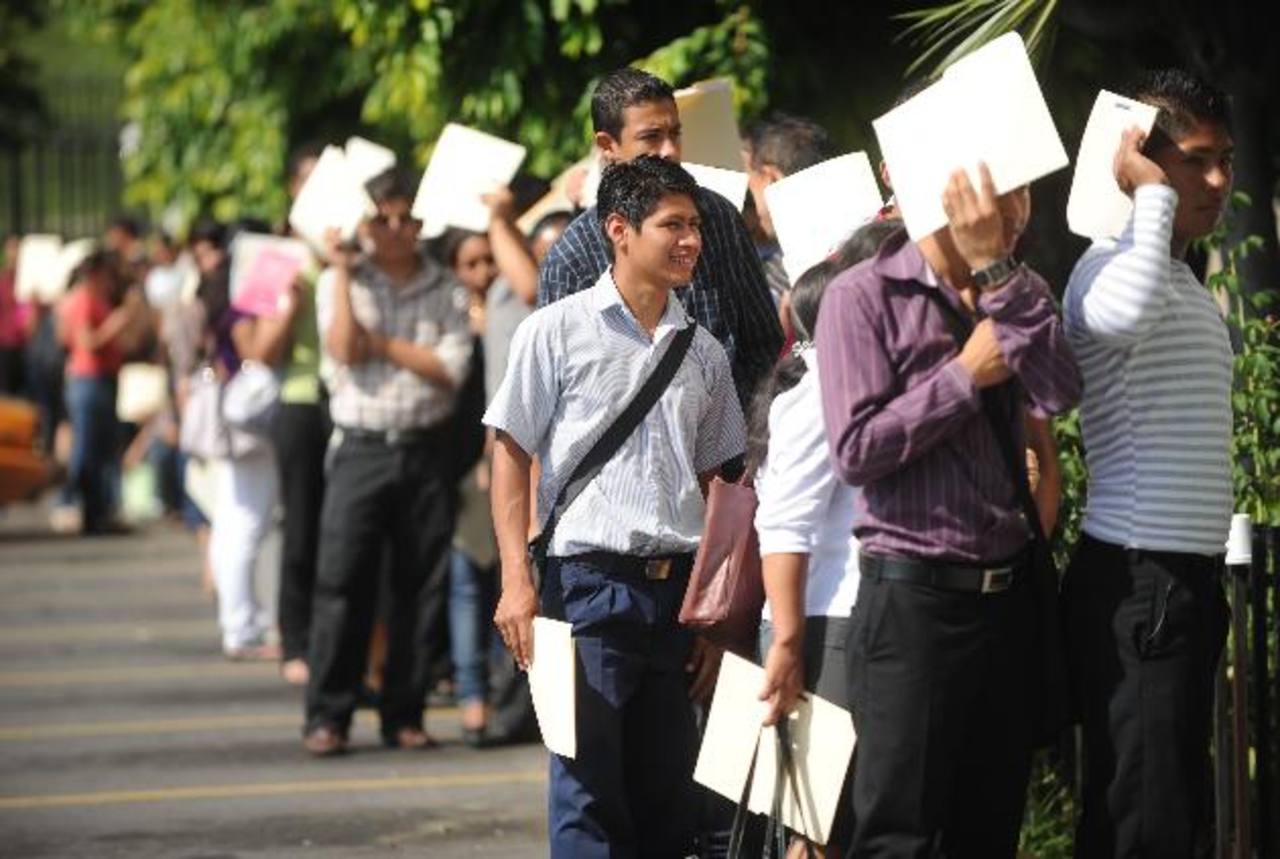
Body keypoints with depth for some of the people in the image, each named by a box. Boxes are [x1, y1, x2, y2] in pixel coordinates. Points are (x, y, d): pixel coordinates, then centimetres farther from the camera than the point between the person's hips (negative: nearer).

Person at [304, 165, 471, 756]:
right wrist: (342, 272, -7)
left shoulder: (445, 289, 7)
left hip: (425, 452, 1)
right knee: (342, 581, -5)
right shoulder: (342, 281, 6)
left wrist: (381, 343, -6)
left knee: (418, 586, 4)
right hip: (362, 448, -1)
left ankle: (404, 714, 11)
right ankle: (327, 717, -3)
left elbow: (451, 368, -4)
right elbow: (343, 350, -9)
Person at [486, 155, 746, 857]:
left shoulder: (703, 352, 14)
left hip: (678, 592, 5)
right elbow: (512, 457, -1)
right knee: (590, 797, -6)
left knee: (669, 801, 6)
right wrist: (517, 582, -10)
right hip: (590, 582, -5)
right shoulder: (558, 332, 0)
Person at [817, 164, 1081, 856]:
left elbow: (1059, 392, -9)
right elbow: (855, 450, -14)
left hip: (1008, 589, 6)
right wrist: (964, 375, -10)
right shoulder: (863, 296, -5)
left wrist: (995, 268, -13)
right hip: (913, 597, -6)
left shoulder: (1019, 290, 12)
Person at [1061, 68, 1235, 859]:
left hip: (1185, 578, 10)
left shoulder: (1188, 288, 20)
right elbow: (1129, 312, -37)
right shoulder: (1110, 267, -12)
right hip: (1136, 583, -10)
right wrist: (1155, 196, -23)